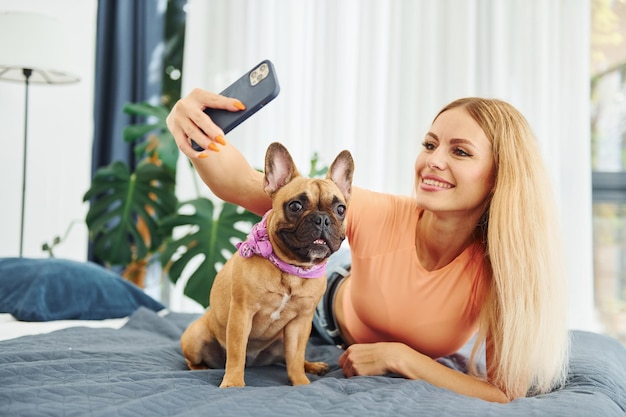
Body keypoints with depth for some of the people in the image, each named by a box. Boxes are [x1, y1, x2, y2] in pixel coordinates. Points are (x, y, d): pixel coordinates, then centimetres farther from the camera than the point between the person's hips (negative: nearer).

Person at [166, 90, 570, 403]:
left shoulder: (501, 265, -39)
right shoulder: (377, 215, -40)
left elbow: (506, 396, -37)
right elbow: (244, 185, -46)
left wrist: (397, 355, -41)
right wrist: (200, 137, -67)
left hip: (416, 363, 0)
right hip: (336, 307, 0)